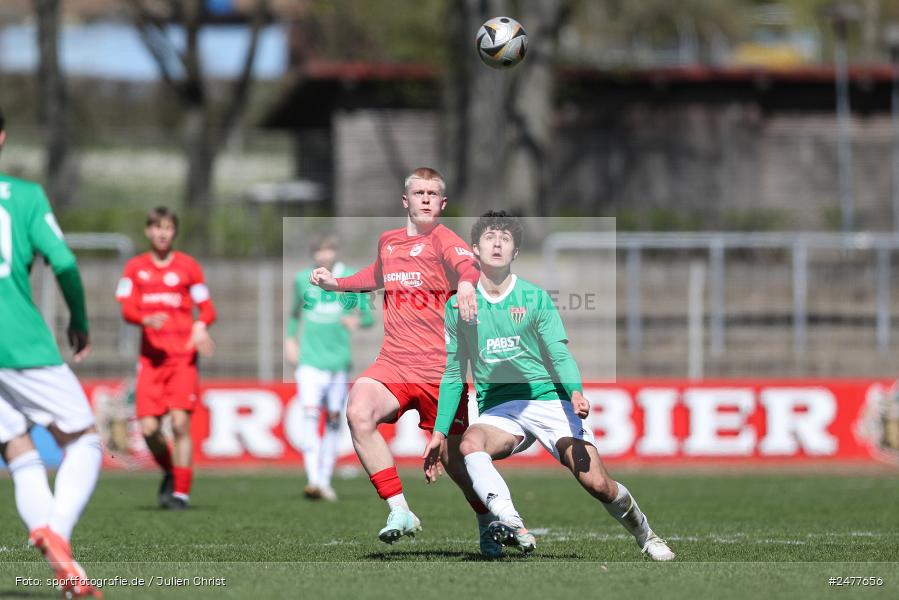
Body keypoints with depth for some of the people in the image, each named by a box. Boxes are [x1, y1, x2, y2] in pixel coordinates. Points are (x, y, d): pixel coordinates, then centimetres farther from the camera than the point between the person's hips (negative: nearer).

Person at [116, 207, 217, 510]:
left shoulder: (188, 266, 5)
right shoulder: (135, 268, 9)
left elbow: (207, 309, 7)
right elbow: (127, 309, 1)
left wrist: (200, 326, -16)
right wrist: (147, 320, -20)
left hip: (183, 356, -2)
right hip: (151, 356, 2)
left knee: (180, 424, -12)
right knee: (148, 428, -7)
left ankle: (181, 491, -4)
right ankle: (169, 472, 21)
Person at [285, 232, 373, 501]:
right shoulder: (303, 280, 7)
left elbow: (368, 315, 2)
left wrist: (357, 320, -20)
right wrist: (289, 338, 10)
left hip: (338, 359, 1)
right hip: (309, 359, -1)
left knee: (333, 420, 7)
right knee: (310, 415, -16)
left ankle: (325, 481, 18)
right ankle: (313, 480, -24)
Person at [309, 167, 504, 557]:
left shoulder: (442, 239, -4)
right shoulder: (388, 242, 14)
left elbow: (468, 266, -28)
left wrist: (467, 283, -50)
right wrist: (335, 283, 30)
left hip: (441, 369, -4)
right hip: (394, 363, 4)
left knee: (453, 456, 6)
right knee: (358, 411, -26)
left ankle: (488, 523, 35)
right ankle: (399, 511, -23)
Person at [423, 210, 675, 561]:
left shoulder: (535, 298, 2)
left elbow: (559, 354, -4)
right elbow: (454, 374, 13)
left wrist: (575, 392, -24)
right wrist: (440, 432, 6)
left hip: (548, 398, -1)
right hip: (498, 409, 1)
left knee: (597, 484, -14)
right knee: (471, 443, -34)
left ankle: (644, 535, 16)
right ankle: (513, 527, -49)